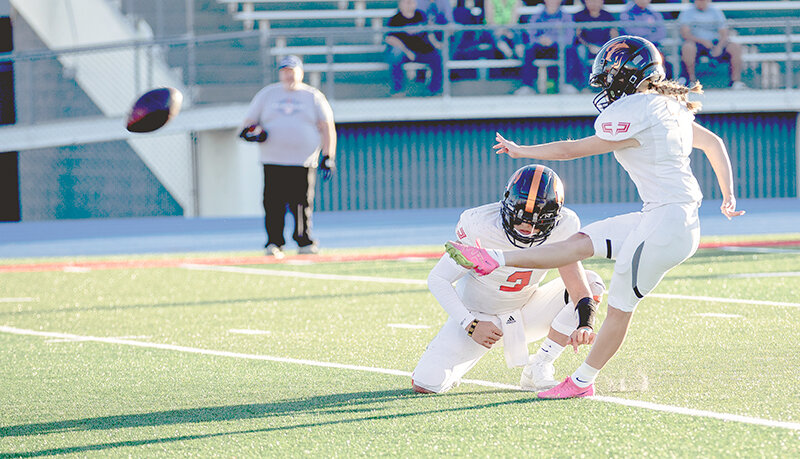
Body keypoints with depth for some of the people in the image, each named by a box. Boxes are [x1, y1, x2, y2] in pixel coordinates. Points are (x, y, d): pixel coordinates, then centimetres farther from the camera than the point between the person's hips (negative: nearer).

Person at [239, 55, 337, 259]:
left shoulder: (313, 96, 11)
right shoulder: (266, 94, 15)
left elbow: (327, 127, 9)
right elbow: (249, 122, 17)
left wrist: (328, 156, 0)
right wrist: (252, 132, -7)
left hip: (303, 163, -1)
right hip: (273, 162, 1)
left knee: (302, 204, -5)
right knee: (273, 204, -8)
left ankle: (304, 241, 6)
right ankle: (274, 243, -3)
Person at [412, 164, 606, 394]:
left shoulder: (562, 227, -21)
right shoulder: (481, 229, -28)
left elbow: (573, 272, -29)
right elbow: (437, 279, -19)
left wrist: (584, 323, -47)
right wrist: (471, 325, -25)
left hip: (526, 312, 3)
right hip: (478, 314, -3)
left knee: (593, 284, -20)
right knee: (425, 384, -18)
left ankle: (537, 370, -12)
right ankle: (459, 361, 20)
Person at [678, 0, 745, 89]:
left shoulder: (717, 12, 15)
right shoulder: (687, 13, 6)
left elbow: (724, 34, 7)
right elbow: (685, 34, -7)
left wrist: (719, 46, -16)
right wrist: (702, 41, -21)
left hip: (714, 43, 3)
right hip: (696, 43, -3)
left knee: (736, 47, -22)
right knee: (687, 47, -39)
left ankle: (735, 81, -15)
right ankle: (692, 80, -27)